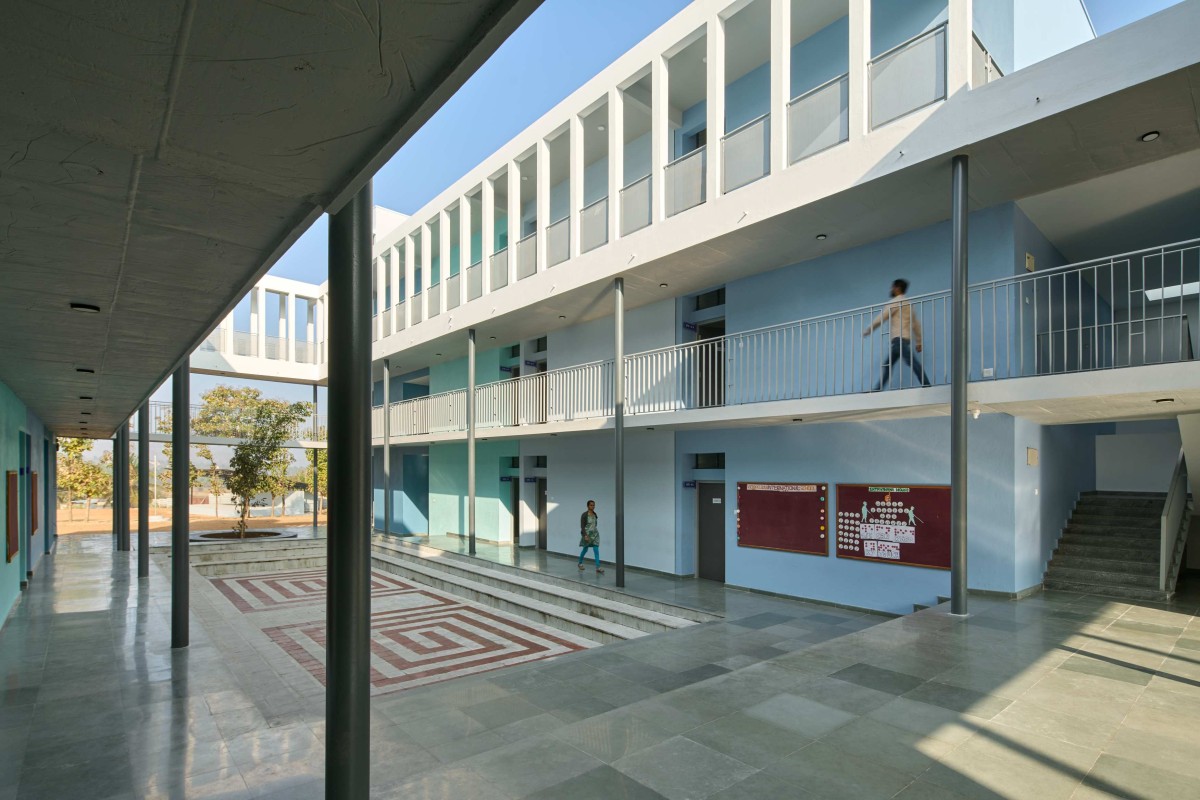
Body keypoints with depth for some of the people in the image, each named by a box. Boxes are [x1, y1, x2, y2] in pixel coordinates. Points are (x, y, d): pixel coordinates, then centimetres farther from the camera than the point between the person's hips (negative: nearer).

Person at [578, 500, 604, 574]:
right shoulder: (584, 515, -13)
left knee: (596, 551, -6)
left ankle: (598, 568, -11)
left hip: (595, 534, 4)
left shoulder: (594, 514, 4)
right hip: (587, 534, -4)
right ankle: (580, 563, 37)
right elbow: (582, 526, -16)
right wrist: (585, 535, -23)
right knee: (585, 549, 12)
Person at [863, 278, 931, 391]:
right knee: (888, 364, 6)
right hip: (905, 338, 9)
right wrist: (918, 342, 21)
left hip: (899, 338, -9)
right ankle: (877, 389, 4)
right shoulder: (908, 303, 24)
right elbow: (916, 324, 22)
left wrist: (867, 331, 4)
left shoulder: (895, 302, -1)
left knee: (912, 362, -15)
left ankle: (926, 386, -22)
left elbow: (881, 318, -4)